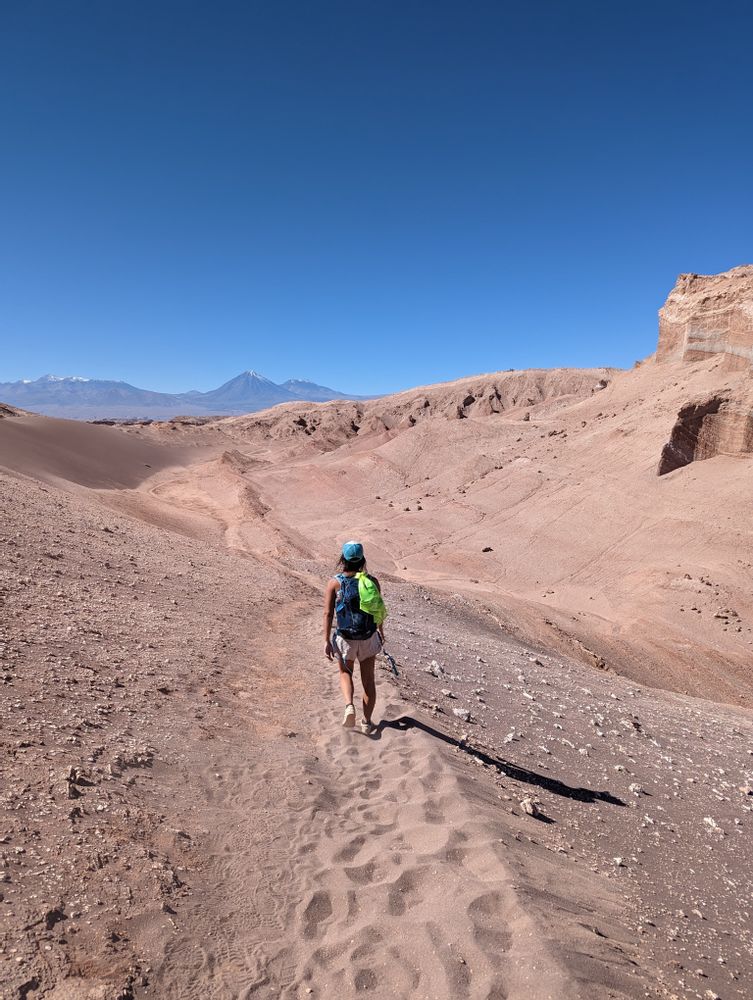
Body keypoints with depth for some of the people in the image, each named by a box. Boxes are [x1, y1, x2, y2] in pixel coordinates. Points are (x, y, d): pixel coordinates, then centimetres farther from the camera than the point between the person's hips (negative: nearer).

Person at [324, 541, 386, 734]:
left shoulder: (334, 583, -10)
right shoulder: (372, 581, -5)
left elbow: (328, 613, -13)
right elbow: (379, 609, 5)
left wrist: (326, 641, -8)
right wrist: (381, 631, 20)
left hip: (345, 638, -1)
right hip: (369, 638, 1)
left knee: (345, 673, 23)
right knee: (368, 680, 16)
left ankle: (349, 706, -2)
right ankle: (367, 722, 24)